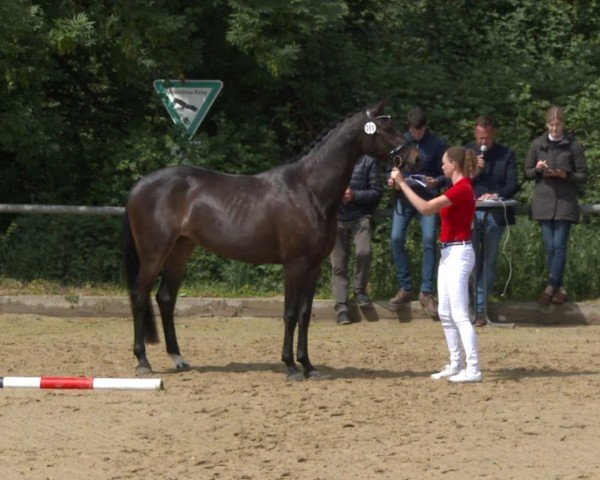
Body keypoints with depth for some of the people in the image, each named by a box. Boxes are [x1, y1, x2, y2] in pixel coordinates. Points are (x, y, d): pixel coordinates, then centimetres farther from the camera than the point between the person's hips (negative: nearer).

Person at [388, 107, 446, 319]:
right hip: (404, 198, 2)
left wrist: (436, 181, -17)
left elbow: (446, 174, 4)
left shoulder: (436, 145, 0)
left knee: (429, 240, -11)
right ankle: (405, 288, 6)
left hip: (428, 199, -2)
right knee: (397, 238, -7)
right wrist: (392, 180, -5)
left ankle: (426, 292, -6)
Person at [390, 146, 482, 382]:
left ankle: (473, 369, -14)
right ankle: (456, 365, 19)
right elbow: (430, 207, 18)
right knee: (445, 312, 14)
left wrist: (402, 183, -15)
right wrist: (402, 186, 16)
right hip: (449, 253, 11)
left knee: (459, 314, -12)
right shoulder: (459, 188, 14)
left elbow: (425, 208, -21)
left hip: (458, 254, -11)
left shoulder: (462, 189, -17)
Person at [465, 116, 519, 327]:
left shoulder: (506, 155, 6)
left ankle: (481, 309, 7)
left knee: (488, 262, 4)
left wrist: (497, 195, -19)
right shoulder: (466, 151, 10)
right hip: (470, 213, 0)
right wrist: (473, 171, -10)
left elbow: (513, 184, -1)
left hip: (495, 215, 0)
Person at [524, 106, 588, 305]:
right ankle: (560, 288, 10)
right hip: (544, 202, 2)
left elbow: (583, 176, 2)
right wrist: (537, 169, -9)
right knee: (549, 247, 2)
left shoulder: (574, 146, 0)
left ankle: (551, 287, -7)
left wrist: (566, 175, -15)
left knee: (559, 245, -9)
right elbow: (527, 173, 12)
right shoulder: (537, 145, 6)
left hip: (565, 202, -2)